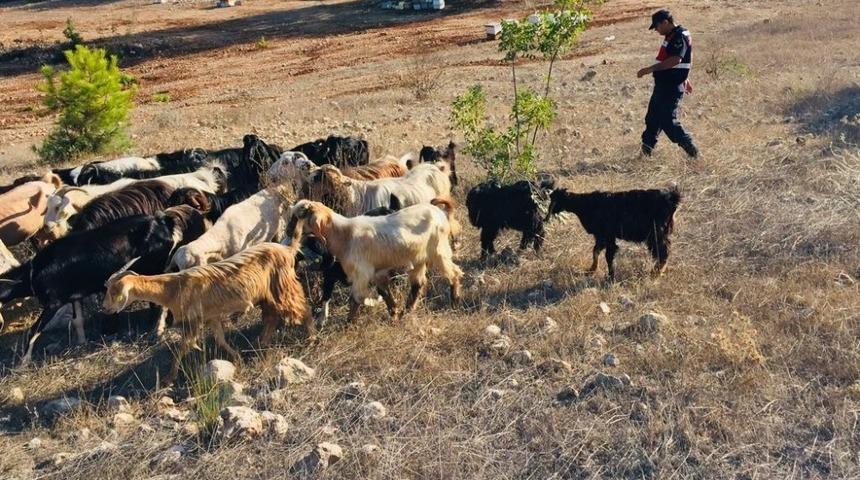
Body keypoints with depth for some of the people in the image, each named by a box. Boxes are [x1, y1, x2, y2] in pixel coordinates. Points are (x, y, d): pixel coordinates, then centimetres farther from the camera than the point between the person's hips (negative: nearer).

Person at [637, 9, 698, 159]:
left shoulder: (679, 36, -17)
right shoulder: (673, 36, 15)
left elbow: (675, 60, -31)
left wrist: (650, 69, -31)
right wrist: (684, 80, 36)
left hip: (671, 87, -11)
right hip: (664, 85, 11)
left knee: (667, 120, -9)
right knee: (652, 117, 13)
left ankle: (691, 149, -1)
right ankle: (646, 149, 21)